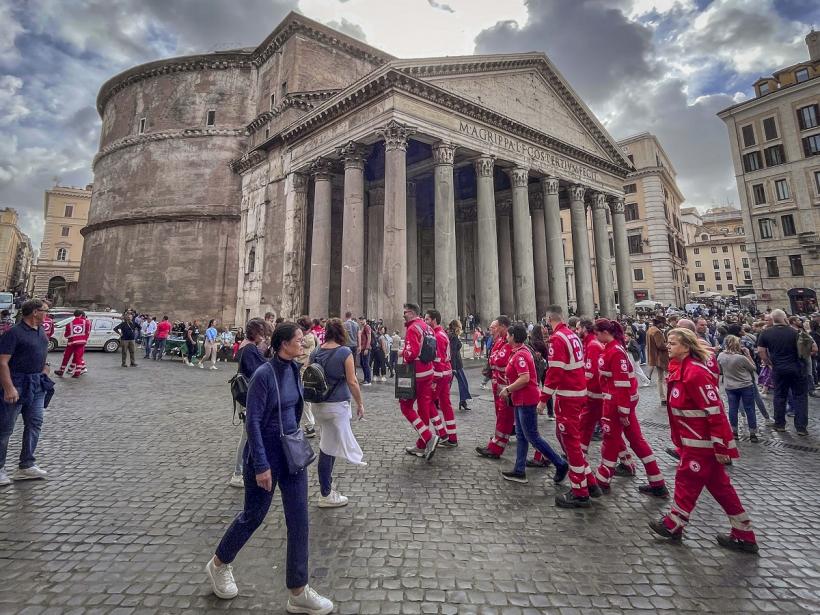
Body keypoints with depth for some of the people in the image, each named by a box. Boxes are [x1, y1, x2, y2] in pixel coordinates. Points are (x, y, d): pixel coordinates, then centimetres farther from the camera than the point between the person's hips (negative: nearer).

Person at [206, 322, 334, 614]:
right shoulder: (264, 374, -21)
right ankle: (219, 564, 46)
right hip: (266, 452, -6)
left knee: (299, 519, 9)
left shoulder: (294, 369, 1)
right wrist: (261, 466, -19)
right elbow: (252, 421, -20)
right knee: (254, 514, 15)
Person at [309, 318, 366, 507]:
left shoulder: (315, 352, 2)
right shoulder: (345, 352, -14)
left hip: (318, 404, 6)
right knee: (329, 448, 3)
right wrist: (360, 404, -2)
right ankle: (326, 495, 15)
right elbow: (352, 382, -14)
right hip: (336, 405, -6)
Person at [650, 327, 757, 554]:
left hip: (702, 442, -9)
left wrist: (720, 446, -20)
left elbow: (715, 411, -23)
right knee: (719, 486, 17)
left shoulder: (696, 373, -24)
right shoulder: (680, 370, 6)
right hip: (693, 440, 9)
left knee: (687, 480, 6)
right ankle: (744, 536, 29)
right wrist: (681, 439, 22)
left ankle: (673, 526, 23)